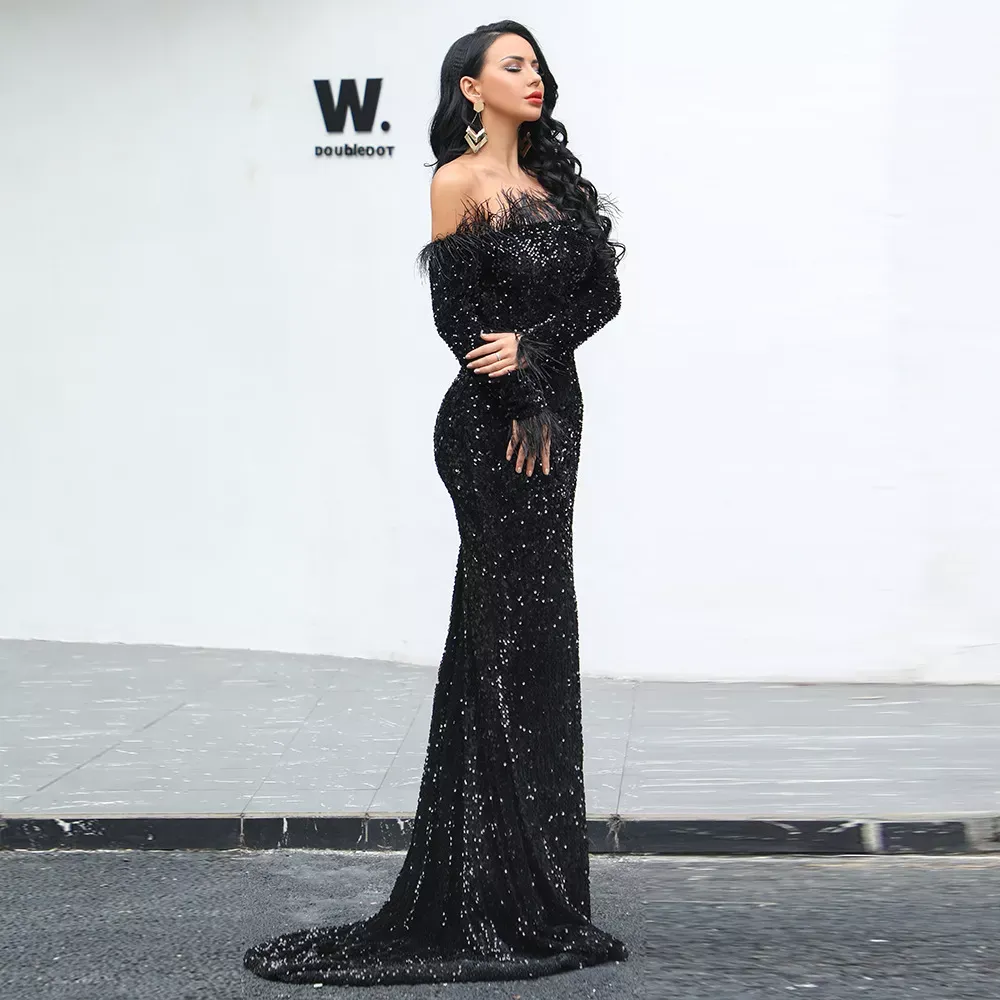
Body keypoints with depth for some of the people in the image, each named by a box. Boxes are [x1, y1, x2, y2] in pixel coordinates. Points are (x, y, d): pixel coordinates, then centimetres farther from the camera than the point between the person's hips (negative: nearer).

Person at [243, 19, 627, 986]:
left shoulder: (552, 180, 16)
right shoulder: (459, 181, -4)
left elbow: (603, 291, 6)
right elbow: (456, 314, -10)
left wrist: (532, 343, -12)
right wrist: (523, 412, -13)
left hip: (552, 407, 7)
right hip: (493, 422, -7)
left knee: (537, 634, 9)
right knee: (511, 631, -6)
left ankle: (533, 892, 17)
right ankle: (501, 903, 0)